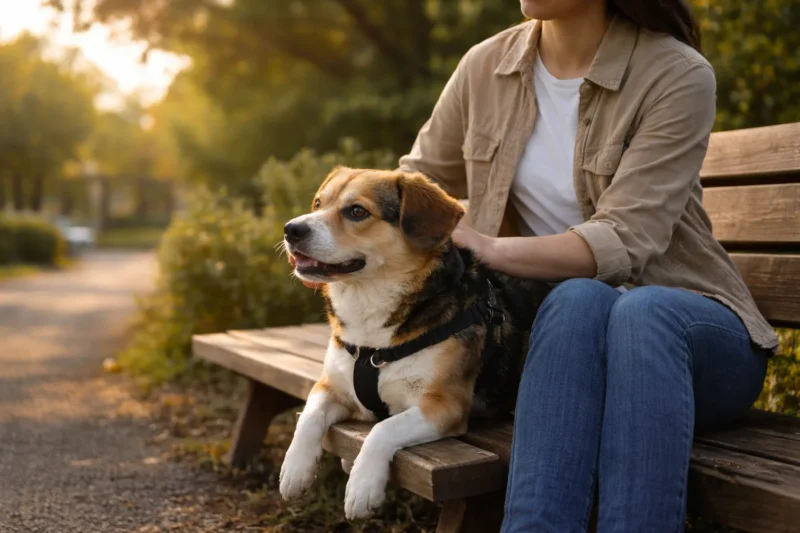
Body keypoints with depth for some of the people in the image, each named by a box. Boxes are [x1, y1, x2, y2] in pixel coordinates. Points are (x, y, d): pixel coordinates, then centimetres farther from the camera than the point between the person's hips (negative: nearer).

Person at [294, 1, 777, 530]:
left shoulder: (678, 75, -11)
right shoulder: (487, 66, 2)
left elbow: (623, 241, -21)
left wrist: (486, 248, -31)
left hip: (686, 327, -2)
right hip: (562, 320, 2)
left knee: (641, 312, -37)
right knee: (577, 300, -34)